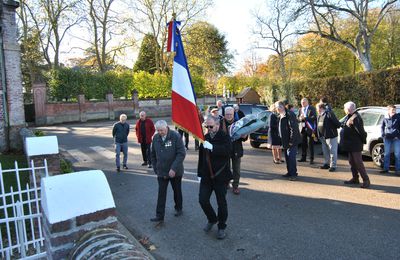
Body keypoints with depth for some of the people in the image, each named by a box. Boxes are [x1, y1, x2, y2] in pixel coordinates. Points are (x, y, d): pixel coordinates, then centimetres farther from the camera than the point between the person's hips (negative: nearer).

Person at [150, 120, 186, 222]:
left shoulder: (176, 136, -16)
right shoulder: (155, 138, -2)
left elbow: (181, 153, -19)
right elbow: (153, 155, 9)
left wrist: (174, 168, -25)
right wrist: (156, 169, 6)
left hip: (175, 171, -2)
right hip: (161, 171, 3)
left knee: (177, 191, 16)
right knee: (161, 193, 2)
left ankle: (178, 209, 38)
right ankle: (159, 215, 10)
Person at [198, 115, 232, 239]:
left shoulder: (224, 137, -8)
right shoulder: (205, 138, 7)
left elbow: (228, 151, -28)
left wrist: (212, 147, -38)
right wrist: (200, 173, 12)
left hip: (220, 176, -4)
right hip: (206, 176, 5)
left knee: (221, 203, 7)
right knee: (202, 200, 3)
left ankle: (221, 227, 26)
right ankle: (212, 219, 31)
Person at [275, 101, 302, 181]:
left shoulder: (290, 114, -17)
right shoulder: (281, 116, 14)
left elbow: (294, 129, -22)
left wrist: (291, 141, -22)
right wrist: (282, 140, 17)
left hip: (292, 141, -10)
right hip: (285, 141, 10)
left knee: (291, 157, -9)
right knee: (287, 157, 14)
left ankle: (293, 174, -1)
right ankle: (290, 172, 25)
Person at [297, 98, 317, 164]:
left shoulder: (312, 108, -3)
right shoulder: (300, 110, 13)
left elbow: (314, 117, -14)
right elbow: (298, 119, 9)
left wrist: (305, 118, -19)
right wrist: (301, 118, -13)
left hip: (310, 129, -5)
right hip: (303, 128, 5)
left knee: (311, 144, -1)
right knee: (303, 144, 9)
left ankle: (311, 159, 5)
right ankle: (303, 157, 18)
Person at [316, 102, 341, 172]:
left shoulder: (329, 114, -16)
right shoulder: (319, 115, 12)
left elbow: (337, 123, -19)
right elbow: (318, 125, 15)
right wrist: (318, 135, 13)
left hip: (331, 136, -9)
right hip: (323, 136, 9)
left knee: (332, 151, 0)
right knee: (325, 151, 17)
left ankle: (333, 166, 7)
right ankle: (326, 164, 28)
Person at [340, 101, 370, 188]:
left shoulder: (355, 118, -22)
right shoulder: (349, 117, 10)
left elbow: (360, 130, -23)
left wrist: (364, 140, -13)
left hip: (355, 144, -10)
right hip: (350, 144, 10)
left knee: (358, 162, -6)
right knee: (352, 162, 16)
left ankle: (366, 180, 3)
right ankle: (355, 179, 26)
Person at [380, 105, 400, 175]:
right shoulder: (385, 119, 6)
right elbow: (382, 127, 20)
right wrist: (383, 134, 9)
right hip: (387, 138, 2)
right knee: (386, 154, 8)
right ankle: (386, 168, 16)